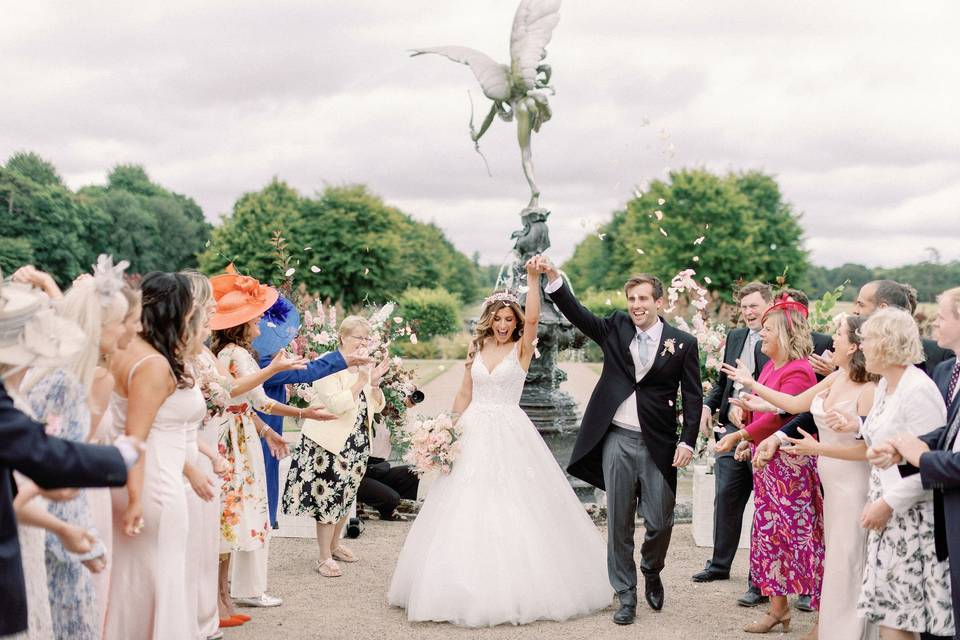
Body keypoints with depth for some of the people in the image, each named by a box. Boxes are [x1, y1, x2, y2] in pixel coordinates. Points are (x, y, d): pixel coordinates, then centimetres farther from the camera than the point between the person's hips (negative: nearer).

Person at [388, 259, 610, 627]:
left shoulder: (522, 349, -1)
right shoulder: (477, 350, 10)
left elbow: (533, 318, -20)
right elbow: (464, 395, 13)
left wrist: (533, 279, -29)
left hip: (511, 436, -4)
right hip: (474, 435, 4)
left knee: (514, 512, -3)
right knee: (467, 512, 3)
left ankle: (517, 589, 9)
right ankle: (470, 589, 14)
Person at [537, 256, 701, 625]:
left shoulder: (683, 343, 1)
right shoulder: (615, 329, 6)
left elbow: (693, 397, 1)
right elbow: (577, 314, -5)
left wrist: (687, 442, -9)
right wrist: (553, 277, -19)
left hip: (659, 445, -1)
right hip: (617, 440, 1)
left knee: (660, 521, 3)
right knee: (619, 522, 6)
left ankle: (652, 572, 35)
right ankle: (626, 596, 19)